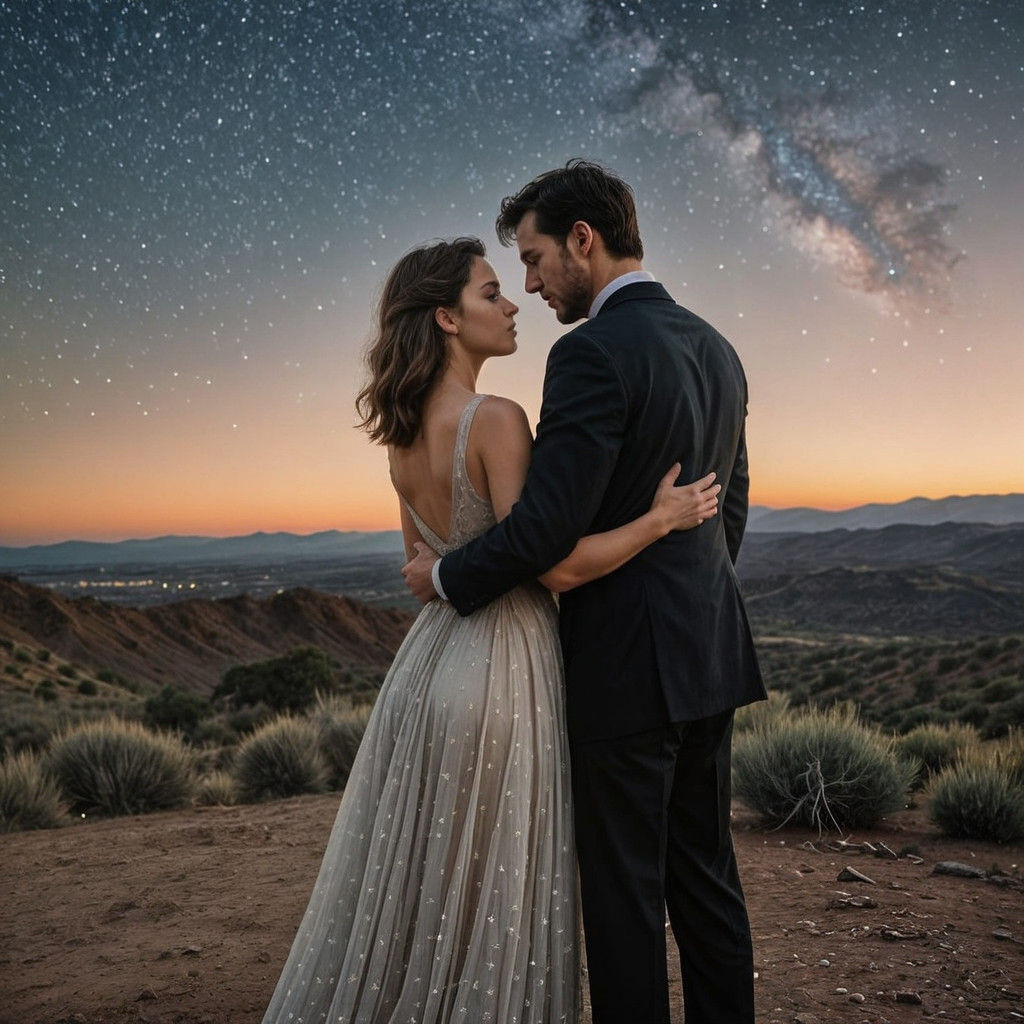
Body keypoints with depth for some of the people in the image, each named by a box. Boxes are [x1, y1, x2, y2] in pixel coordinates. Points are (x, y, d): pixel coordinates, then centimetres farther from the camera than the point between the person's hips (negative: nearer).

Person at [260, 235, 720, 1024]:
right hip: (502, 666, -8)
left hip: (430, 657, 8)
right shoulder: (494, 419, -17)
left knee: (410, 875, 19)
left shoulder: (403, 435, 8)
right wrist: (660, 518, -14)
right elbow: (552, 566, -22)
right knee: (491, 891, 7)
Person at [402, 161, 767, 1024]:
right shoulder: (716, 349, 10)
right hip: (711, 652, 9)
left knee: (624, 888, 5)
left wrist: (447, 577, -6)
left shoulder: (593, 352, -17)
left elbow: (549, 524, -21)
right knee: (705, 873, 18)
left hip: (629, 661, -9)